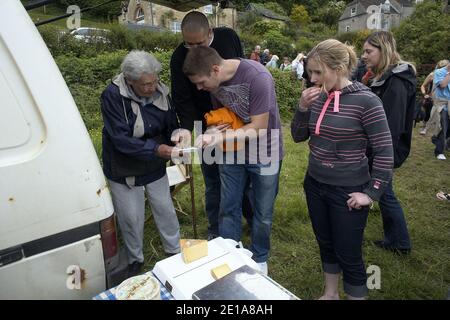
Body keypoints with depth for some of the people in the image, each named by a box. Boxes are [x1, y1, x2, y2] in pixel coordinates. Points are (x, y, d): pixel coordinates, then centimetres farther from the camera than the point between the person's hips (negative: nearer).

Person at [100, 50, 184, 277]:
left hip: (154, 167, 3)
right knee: (131, 218, 11)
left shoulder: (160, 92, -11)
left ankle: (175, 251, 38)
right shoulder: (113, 96, -23)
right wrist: (156, 149, -36)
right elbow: (120, 139, -28)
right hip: (123, 170, -3)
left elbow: (171, 125, 0)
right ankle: (135, 260, 38)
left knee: (165, 210, 14)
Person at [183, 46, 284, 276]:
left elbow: (258, 128, -24)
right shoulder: (214, 81, -8)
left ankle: (259, 258, 35)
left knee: (263, 213, 10)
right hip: (232, 152, 5)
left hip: (263, 152, -4)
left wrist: (220, 137, -32)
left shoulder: (257, 77, -27)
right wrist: (214, 129, -16)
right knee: (228, 208, 11)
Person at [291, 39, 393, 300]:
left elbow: (385, 152, -14)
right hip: (315, 185, 6)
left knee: (349, 255, 8)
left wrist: (372, 193, -14)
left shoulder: (366, 101, -17)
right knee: (325, 244, 22)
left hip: (348, 192, -6)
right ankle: (330, 293, 45)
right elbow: (298, 136, 5)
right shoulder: (318, 97, -1)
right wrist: (303, 108, -11)